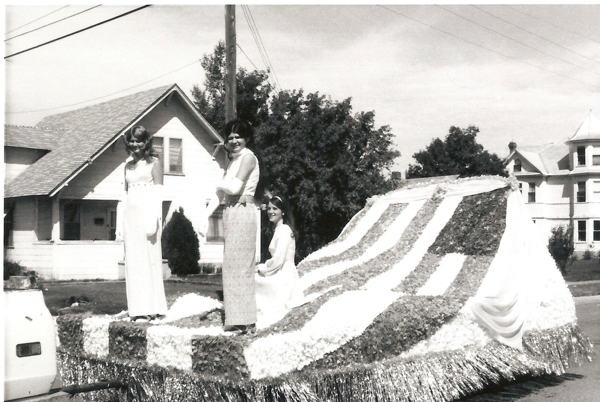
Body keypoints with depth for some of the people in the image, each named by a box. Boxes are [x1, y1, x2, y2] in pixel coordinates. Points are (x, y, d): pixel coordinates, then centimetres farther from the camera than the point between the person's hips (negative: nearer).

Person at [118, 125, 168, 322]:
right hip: (130, 215, 6)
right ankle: (138, 309, 8)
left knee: (149, 258, -5)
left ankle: (152, 308, 0)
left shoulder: (154, 162, 2)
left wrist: (154, 219, -15)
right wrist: (121, 223, 12)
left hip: (147, 212, -6)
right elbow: (126, 193, 18)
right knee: (133, 261, 4)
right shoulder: (128, 165, 18)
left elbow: (158, 191, -5)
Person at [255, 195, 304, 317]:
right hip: (280, 275, 9)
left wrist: (260, 268, -7)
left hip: (283, 278, -9)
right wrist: (262, 267, 5)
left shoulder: (284, 230, -12)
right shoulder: (278, 229, 17)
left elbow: (278, 260, -18)